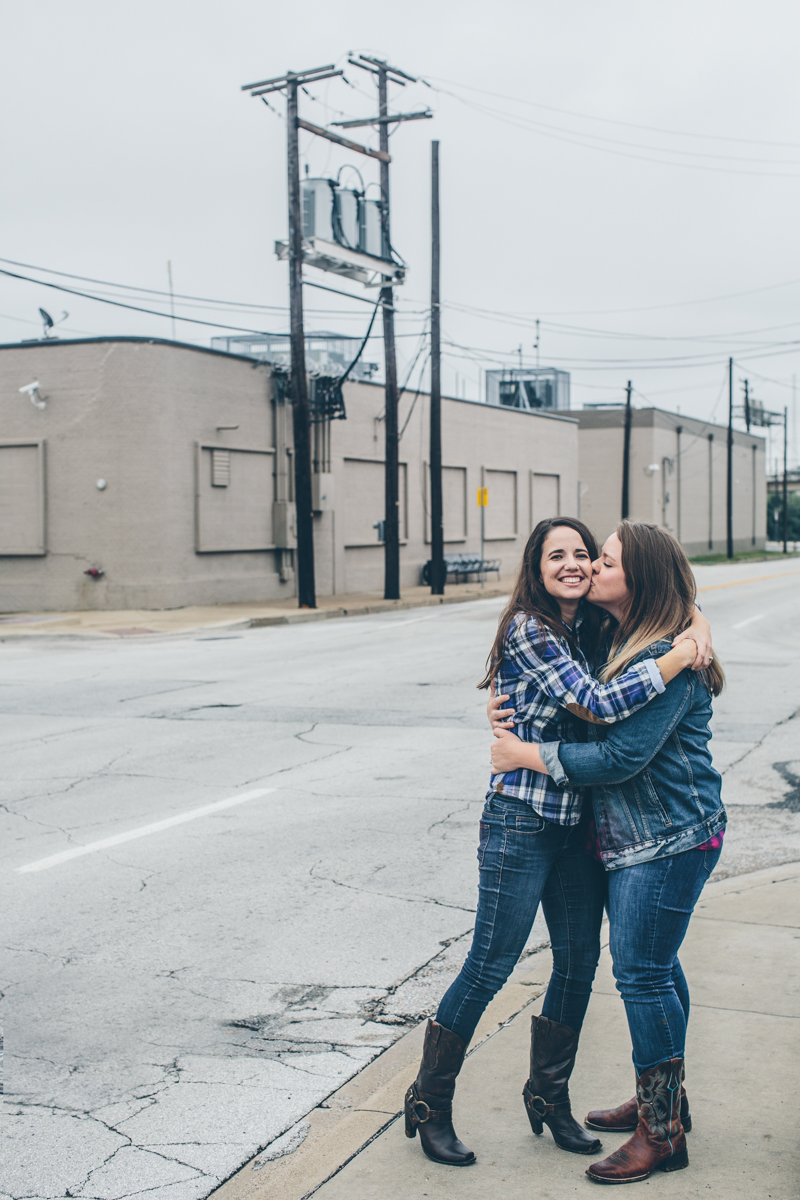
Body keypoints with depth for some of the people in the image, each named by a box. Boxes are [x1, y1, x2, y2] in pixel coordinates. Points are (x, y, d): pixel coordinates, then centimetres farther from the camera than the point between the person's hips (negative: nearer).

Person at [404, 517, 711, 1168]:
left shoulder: (594, 631, 8)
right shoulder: (529, 631, -14)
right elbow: (601, 704, -23)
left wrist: (695, 625, -1)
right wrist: (684, 654, -19)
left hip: (579, 821, 7)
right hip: (522, 821, -7)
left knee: (580, 962, 13)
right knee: (490, 965, 0)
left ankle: (549, 1094, 33)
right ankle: (429, 1101, 18)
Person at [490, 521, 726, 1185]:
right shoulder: (621, 644, 9)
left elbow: (620, 756, -24)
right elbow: (597, 721, 17)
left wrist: (529, 754, -15)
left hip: (668, 840, -10)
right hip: (633, 836, 10)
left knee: (642, 972, -3)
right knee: (653, 966, 19)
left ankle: (662, 1132, 10)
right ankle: (666, 1097, 35)